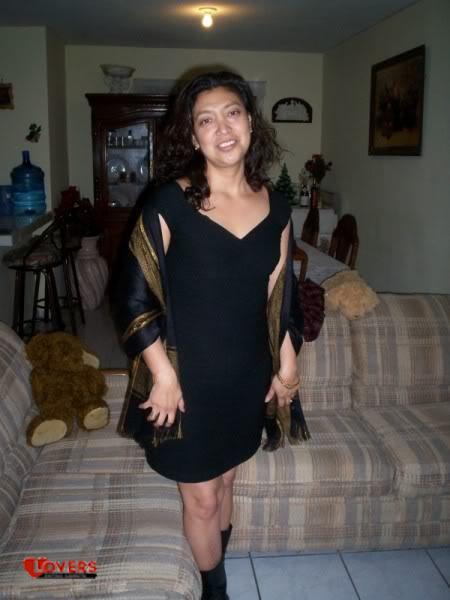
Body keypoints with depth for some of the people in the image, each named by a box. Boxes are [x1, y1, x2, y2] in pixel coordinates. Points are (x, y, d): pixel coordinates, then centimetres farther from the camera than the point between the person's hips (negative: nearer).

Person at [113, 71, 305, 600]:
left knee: (225, 481, 24)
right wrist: (163, 375, -15)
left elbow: (280, 297, 8)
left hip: (248, 376, 4)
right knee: (201, 497, 12)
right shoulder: (169, 204, -15)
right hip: (188, 377, -4)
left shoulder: (275, 208, -1)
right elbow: (133, 297, -13)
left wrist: (287, 364, 10)